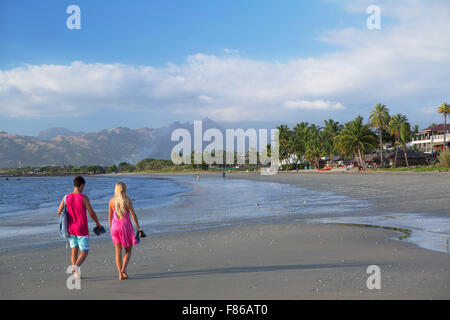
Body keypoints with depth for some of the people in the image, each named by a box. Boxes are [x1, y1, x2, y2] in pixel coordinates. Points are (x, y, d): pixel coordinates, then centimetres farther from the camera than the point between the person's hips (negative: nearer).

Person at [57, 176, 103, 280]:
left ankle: (76, 275, 17)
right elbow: (91, 213, -13)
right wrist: (98, 223, 3)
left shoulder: (66, 198, -2)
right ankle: (76, 267, -23)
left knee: (74, 251, 17)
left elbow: (59, 212, 0)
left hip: (71, 228, 5)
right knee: (84, 252, 3)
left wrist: (64, 219, 21)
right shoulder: (84, 198, -15)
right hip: (82, 230, -5)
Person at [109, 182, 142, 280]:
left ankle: (120, 274, 4)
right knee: (128, 250, 10)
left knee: (118, 251, 8)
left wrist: (111, 228, 21)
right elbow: (133, 214, -10)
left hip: (115, 225, 3)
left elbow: (110, 216, 10)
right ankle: (123, 268, -12)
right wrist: (138, 226, -4)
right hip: (125, 225, -3)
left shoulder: (112, 200, 3)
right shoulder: (127, 200, -8)